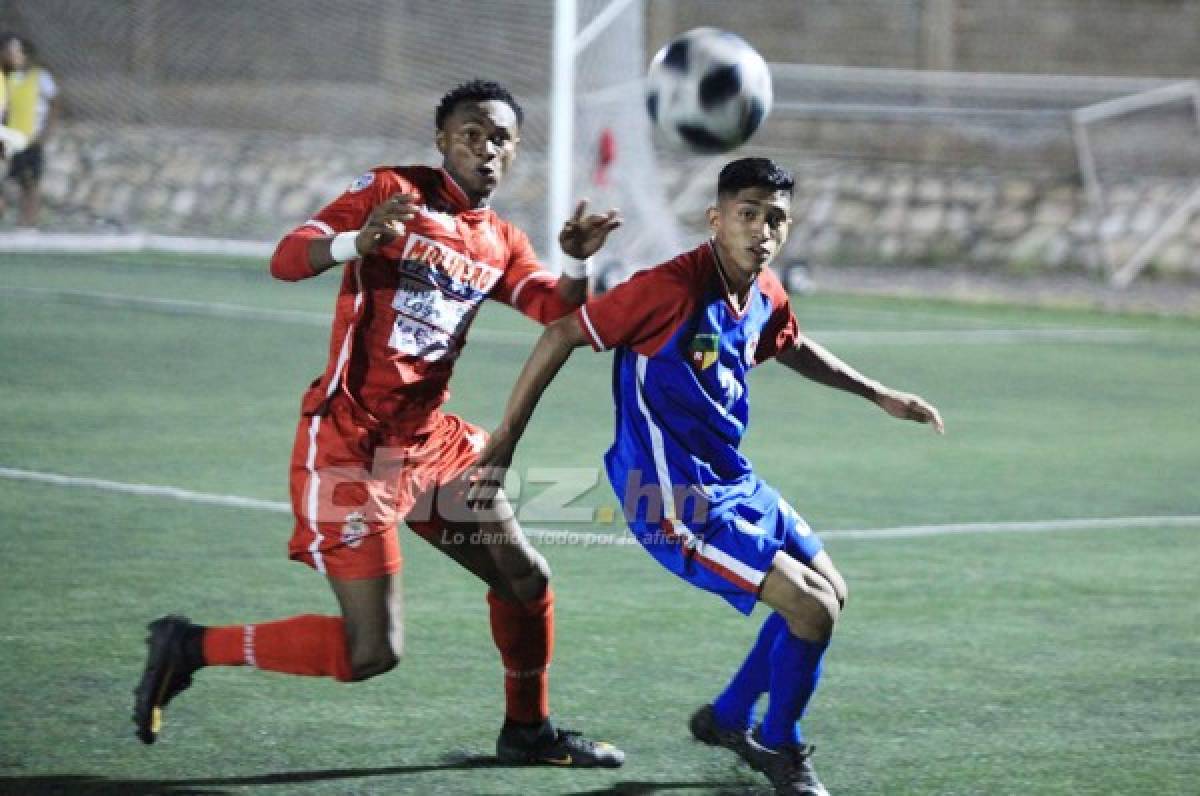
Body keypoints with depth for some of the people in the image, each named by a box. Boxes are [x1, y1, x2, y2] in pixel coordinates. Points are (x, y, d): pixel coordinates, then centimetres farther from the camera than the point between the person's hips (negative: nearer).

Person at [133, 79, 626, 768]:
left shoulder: (502, 244, 13)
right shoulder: (395, 191, -7)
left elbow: (557, 309, -2)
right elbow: (287, 260, -16)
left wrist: (582, 263, -23)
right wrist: (359, 241, -36)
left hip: (428, 441, 8)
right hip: (349, 445, -8)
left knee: (527, 581, 12)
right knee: (372, 651, -12)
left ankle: (529, 730, 34)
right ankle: (189, 647, 2)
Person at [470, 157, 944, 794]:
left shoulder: (765, 296, 1)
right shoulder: (673, 287, -24)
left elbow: (793, 349, 25)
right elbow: (562, 336, -20)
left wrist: (879, 395, 27)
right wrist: (502, 445, -18)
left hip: (733, 483, 9)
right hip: (675, 503, -9)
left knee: (831, 592, 18)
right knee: (811, 609, -14)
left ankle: (729, 718, 35)